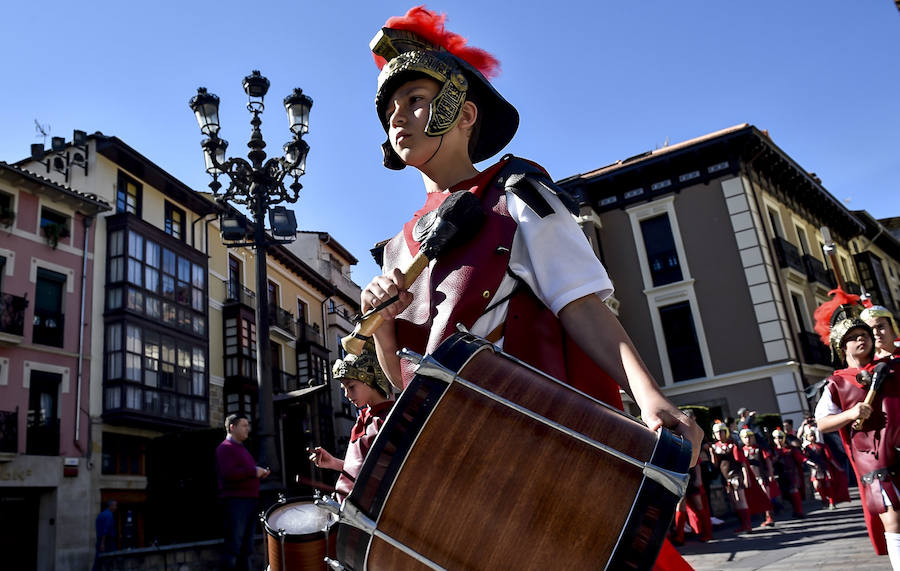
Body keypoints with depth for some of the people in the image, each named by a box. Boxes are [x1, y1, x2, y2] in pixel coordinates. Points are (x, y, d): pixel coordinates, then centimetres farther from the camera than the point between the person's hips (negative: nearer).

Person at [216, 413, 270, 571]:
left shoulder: (241, 447, 23)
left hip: (249, 499, 10)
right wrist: (254, 471, -15)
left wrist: (260, 472, 13)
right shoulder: (225, 448, -8)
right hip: (235, 500, -10)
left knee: (246, 546, 12)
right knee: (234, 544, -9)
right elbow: (229, 474, -22)